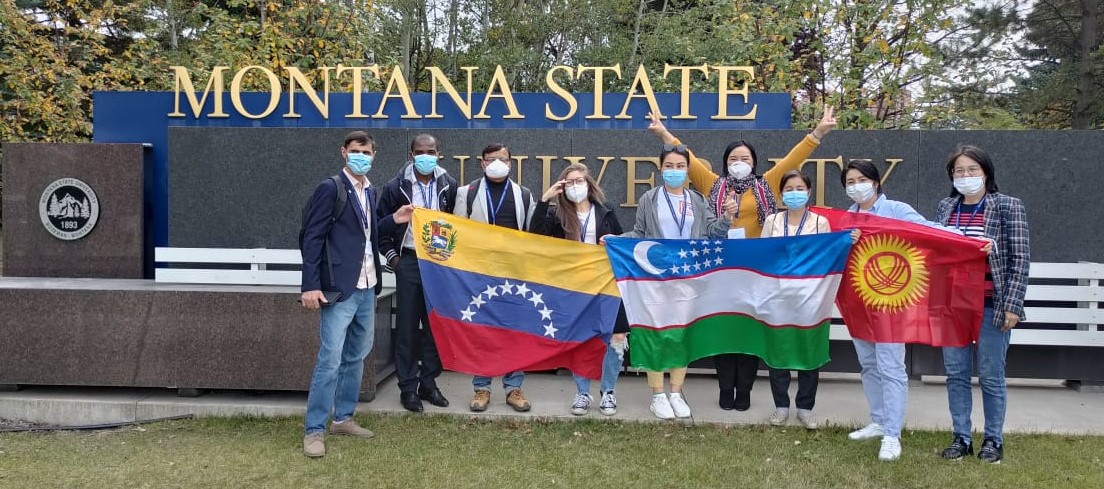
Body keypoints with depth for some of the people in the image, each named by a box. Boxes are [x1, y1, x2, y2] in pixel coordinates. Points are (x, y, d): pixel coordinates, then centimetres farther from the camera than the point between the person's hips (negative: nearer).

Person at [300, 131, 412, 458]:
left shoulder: (370, 192, 14)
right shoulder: (330, 188, -8)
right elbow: (312, 237, -13)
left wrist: (392, 220, 7)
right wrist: (311, 285, -19)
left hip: (367, 287, 8)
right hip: (340, 288, -8)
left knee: (356, 356, 14)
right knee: (330, 359, -7)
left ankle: (343, 418, 26)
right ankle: (314, 430, 1)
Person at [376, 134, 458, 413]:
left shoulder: (449, 185, 3)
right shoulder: (397, 187, -2)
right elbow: (380, 223, 6)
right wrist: (391, 255, 0)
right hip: (409, 262, -2)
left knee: (435, 324, 7)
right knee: (407, 326, 2)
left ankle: (428, 382, 19)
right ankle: (408, 387, 10)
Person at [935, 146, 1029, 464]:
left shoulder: (1008, 207, -3)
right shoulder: (945, 208, 9)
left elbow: (1020, 259, -6)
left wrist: (1012, 305, -12)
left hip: (991, 306, -4)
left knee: (991, 376, 4)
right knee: (956, 374, 8)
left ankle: (993, 440, 18)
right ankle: (961, 438, 18)